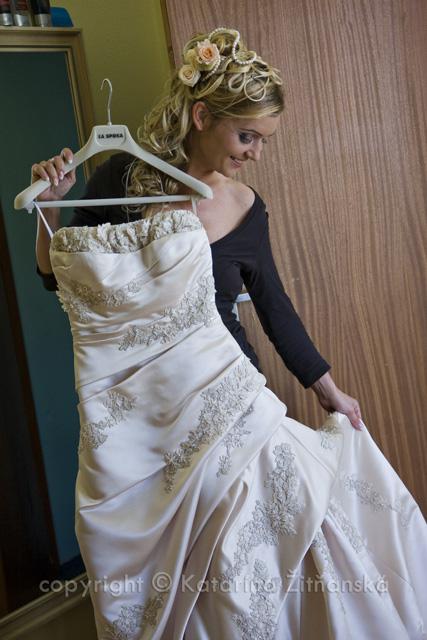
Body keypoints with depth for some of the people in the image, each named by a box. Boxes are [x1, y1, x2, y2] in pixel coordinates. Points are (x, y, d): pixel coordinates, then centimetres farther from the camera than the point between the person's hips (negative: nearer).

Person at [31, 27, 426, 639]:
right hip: (138, 410, -1)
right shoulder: (122, 178, -4)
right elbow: (60, 279, 4)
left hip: (223, 392, 1)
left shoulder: (245, 208, 0)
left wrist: (331, 393, 16)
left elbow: (275, 306, 11)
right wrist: (48, 208, -13)